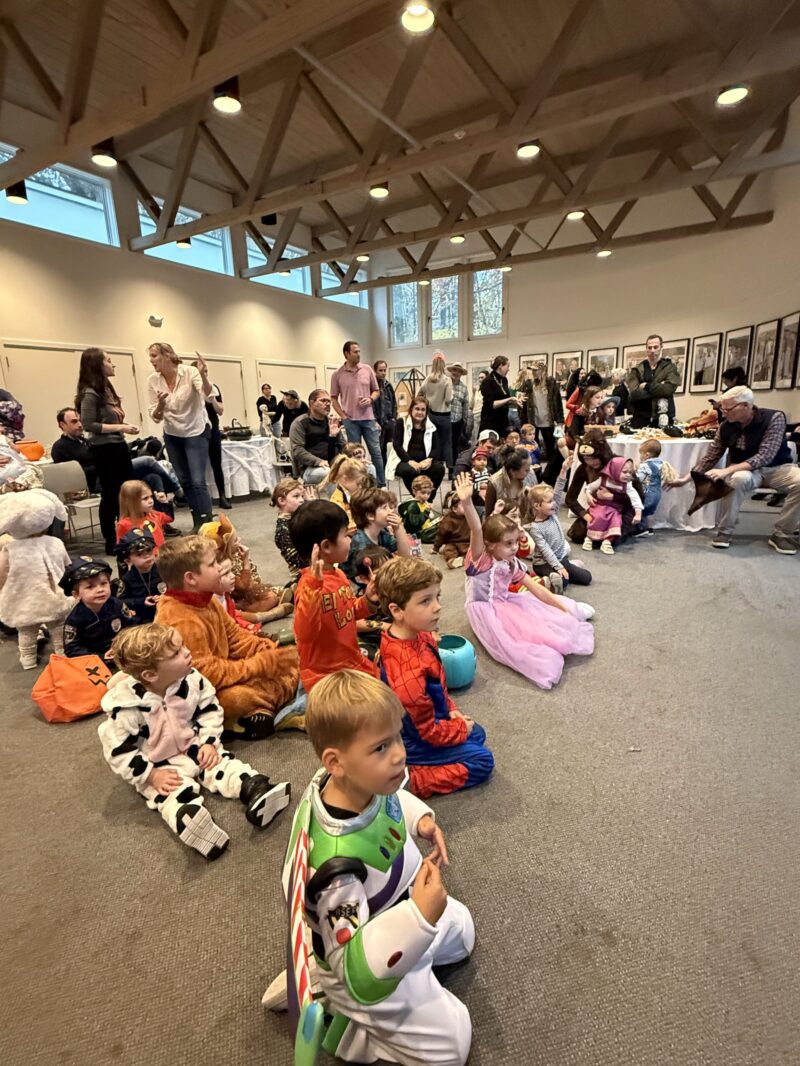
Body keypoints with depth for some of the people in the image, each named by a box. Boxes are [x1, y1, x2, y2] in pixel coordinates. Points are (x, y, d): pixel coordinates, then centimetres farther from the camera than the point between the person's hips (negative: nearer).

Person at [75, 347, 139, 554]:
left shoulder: (106, 389, 13)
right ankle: (111, 542, 10)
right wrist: (121, 427, -20)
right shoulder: (90, 393, -14)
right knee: (110, 495, -1)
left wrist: (125, 425, 2)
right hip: (104, 450, -9)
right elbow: (89, 425, -19)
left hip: (118, 446, 9)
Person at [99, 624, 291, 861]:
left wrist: (209, 742, -9)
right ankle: (190, 822, -55)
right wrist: (150, 775, -18)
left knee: (224, 764, -19)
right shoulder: (126, 707, -25)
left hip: (195, 747, 4)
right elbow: (119, 752, -14)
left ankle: (256, 790, -35)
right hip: (159, 767, -4)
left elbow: (210, 710, 0)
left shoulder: (191, 680, -15)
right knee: (175, 795, -29)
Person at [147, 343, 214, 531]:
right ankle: (198, 523, 22)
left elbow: (207, 395, -37)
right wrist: (160, 404, -27)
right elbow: (156, 418, -7)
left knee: (198, 481, -14)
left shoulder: (190, 372, -18)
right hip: (172, 436, 5)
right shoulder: (152, 381, -7)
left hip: (196, 432, -5)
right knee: (184, 481, 10)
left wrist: (203, 376, -56)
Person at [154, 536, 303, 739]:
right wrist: (262, 664, -26)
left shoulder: (205, 601, 1)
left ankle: (259, 711, -12)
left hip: (219, 671, 9)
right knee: (238, 697, -38)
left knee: (289, 657, 4)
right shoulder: (182, 622, -28)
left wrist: (268, 650, -9)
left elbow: (235, 637, 8)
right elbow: (207, 674, -30)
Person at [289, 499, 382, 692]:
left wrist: (368, 601, -1)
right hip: (324, 675, -8)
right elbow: (305, 633, -35)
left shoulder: (338, 575, 2)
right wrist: (313, 585, -41)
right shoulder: (309, 584, -24)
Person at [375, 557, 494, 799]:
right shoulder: (408, 670, -39)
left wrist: (452, 710, 3)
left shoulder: (420, 635, -12)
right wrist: (461, 727, -9)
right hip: (416, 741, -8)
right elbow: (429, 731, -25)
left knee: (477, 734, 21)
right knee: (482, 761, -3)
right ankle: (409, 779, -5)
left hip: (428, 723, 8)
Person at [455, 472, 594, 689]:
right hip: (485, 610, -7)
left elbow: (536, 589, 6)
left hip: (506, 603, 7)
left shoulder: (512, 564, 0)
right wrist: (467, 503, -59)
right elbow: (476, 532, -40)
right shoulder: (481, 559, -21)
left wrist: (562, 606, 2)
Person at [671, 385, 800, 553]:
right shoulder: (726, 426, -9)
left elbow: (764, 456, -28)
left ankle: (782, 534, -11)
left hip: (777, 467, -1)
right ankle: (724, 531, -21)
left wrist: (727, 470, -37)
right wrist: (686, 478, -6)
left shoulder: (774, 418, -19)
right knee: (738, 478, -36)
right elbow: (710, 457, 0)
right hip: (745, 470, 1)